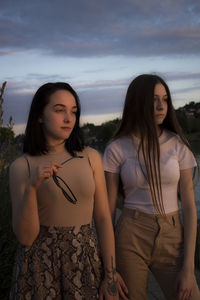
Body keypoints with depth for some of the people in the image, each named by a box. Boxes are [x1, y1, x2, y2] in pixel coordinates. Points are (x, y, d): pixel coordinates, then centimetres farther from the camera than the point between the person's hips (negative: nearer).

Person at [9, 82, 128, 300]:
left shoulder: (91, 157, -2)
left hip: (86, 259, 2)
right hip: (39, 262, -2)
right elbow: (25, 237, -10)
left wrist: (110, 274, -5)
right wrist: (32, 187, -24)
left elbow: (103, 219, -1)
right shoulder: (21, 166, -7)